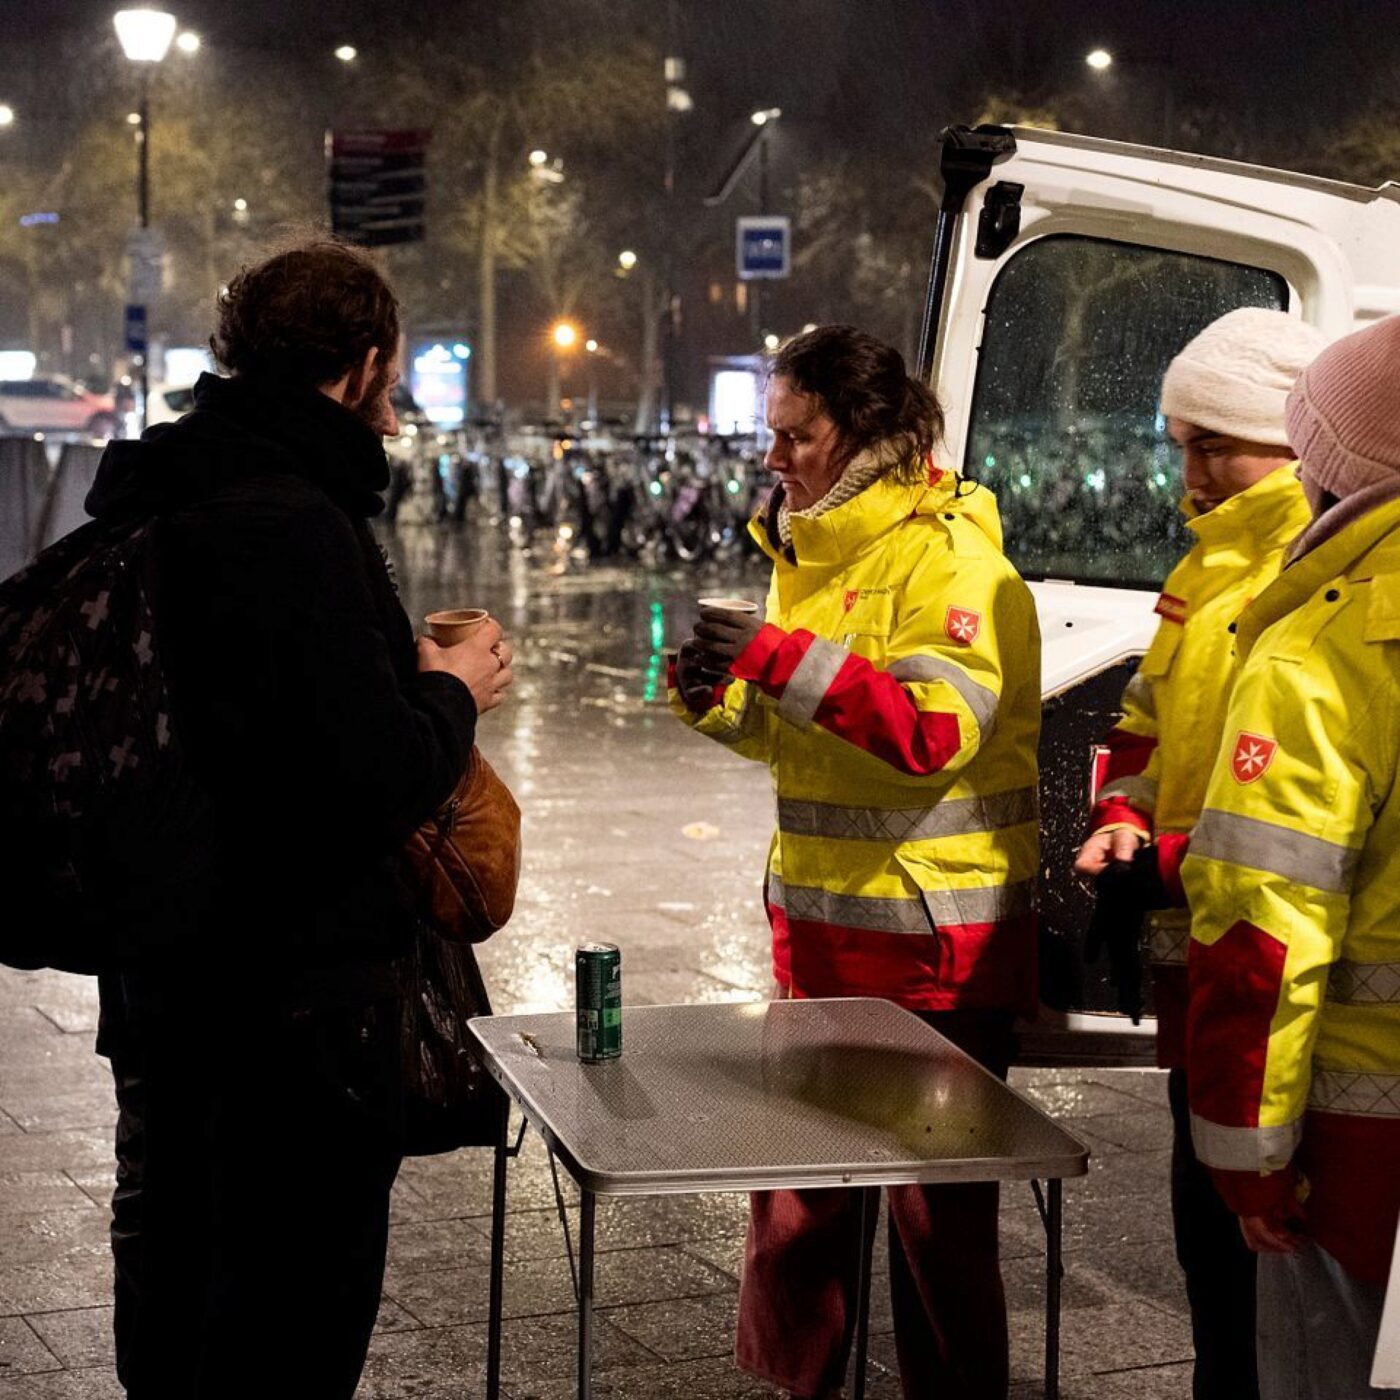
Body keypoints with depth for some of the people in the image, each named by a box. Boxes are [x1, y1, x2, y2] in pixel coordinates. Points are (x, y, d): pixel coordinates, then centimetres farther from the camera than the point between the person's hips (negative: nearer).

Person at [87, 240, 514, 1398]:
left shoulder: (147, 499, 7)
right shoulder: (293, 527, -23)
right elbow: (373, 780, -26)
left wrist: (400, 671, 12)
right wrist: (451, 697, -7)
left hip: (160, 967, 10)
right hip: (293, 976, -9)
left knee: (169, 1267, 23)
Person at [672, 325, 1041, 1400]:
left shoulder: (950, 556, -13)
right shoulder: (810, 548, 12)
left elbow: (940, 729, -26)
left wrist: (782, 658, -29)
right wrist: (721, 702, -1)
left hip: (937, 942, -8)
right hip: (820, 928, 8)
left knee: (938, 1209, 3)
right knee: (795, 1187, 14)